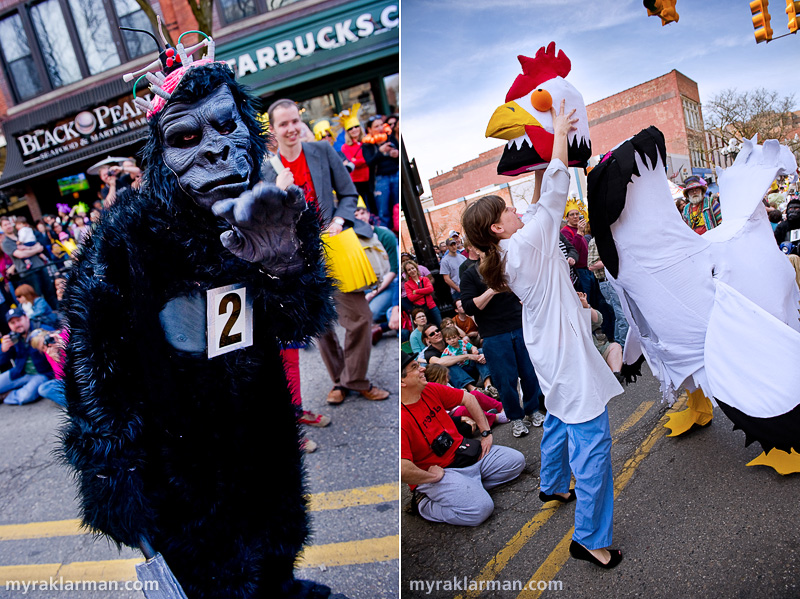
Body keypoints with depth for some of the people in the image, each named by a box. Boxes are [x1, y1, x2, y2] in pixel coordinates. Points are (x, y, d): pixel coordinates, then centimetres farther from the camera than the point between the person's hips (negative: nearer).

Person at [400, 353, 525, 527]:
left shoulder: (431, 389, -3)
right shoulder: (402, 419, -28)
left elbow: (468, 398, 11)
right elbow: (402, 470, -38)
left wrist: (486, 433, 8)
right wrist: (434, 476, -23)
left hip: (465, 452, 9)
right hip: (439, 471, -8)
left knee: (517, 461, 9)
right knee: (481, 508, -26)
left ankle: (470, 487, 2)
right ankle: (424, 503, -5)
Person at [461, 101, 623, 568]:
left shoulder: (510, 252, 5)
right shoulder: (526, 244, -20)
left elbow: (540, 204, 17)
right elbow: (556, 193, -14)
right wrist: (560, 132, -5)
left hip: (551, 354, 10)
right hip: (569, 355, -10)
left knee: (560, 419, 28)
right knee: (592, 439, -5)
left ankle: (553, 487, 49)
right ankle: (590, 538, 4)